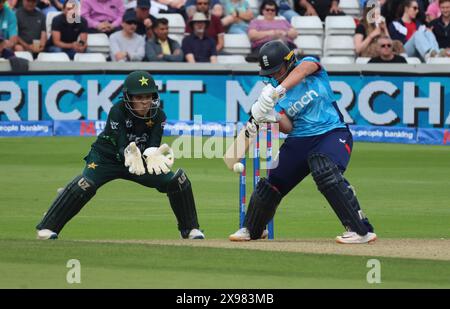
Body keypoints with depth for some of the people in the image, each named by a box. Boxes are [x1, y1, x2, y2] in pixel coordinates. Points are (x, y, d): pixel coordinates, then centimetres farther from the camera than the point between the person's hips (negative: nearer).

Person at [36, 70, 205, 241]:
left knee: (178, 181, -8)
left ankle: (190, 229, 13)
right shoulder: (117, 112, -26)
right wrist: (130, 155, -55)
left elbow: (154, 146, -23)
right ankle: (46, 229, -23)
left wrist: (153, 156, -48)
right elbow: (121, 147, -32)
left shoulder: (158, 116, -15)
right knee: (85, 185, -31)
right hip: (106, 157, -4)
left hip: (141, 160, 4)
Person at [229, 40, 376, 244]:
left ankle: (361, 230, -31)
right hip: (299, 141, 6)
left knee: (325, 173, -32)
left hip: (332, 133, -5)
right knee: (271, 183, 8)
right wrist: (273, 118, -28)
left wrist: (279, 90, -46)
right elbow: (288, 127, -5)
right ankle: (252, 230, 37)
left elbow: (304, 69, -33)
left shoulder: (309, 64, -6)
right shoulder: (272, 90, 3)